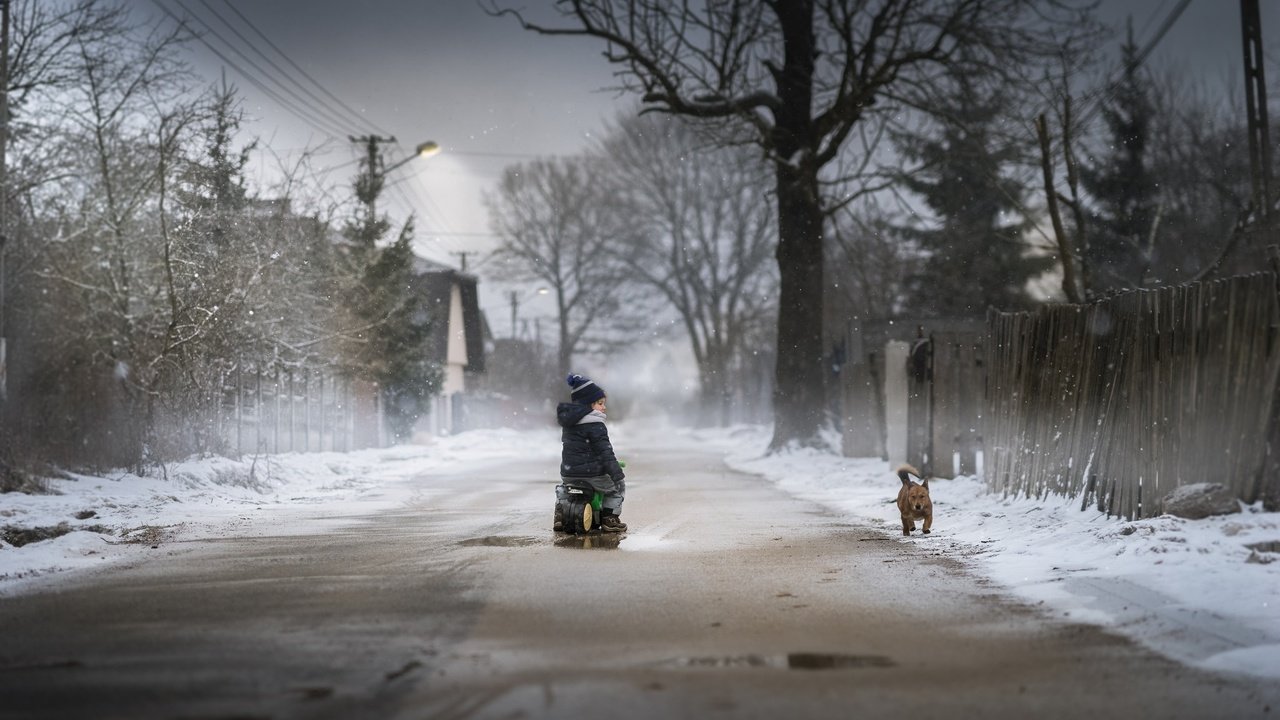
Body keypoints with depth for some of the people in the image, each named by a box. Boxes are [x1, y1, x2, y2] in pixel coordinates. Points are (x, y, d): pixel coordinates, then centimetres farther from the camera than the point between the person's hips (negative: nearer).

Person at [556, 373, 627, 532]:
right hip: (591, 474, -7)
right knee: (618, 487, 14)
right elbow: (605, 452, -18)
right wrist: (617, 476, -18)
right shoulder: (595, 425, -15)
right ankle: (609, 518, 4)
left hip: (568, 473, 7)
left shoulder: (568, 423, 10)